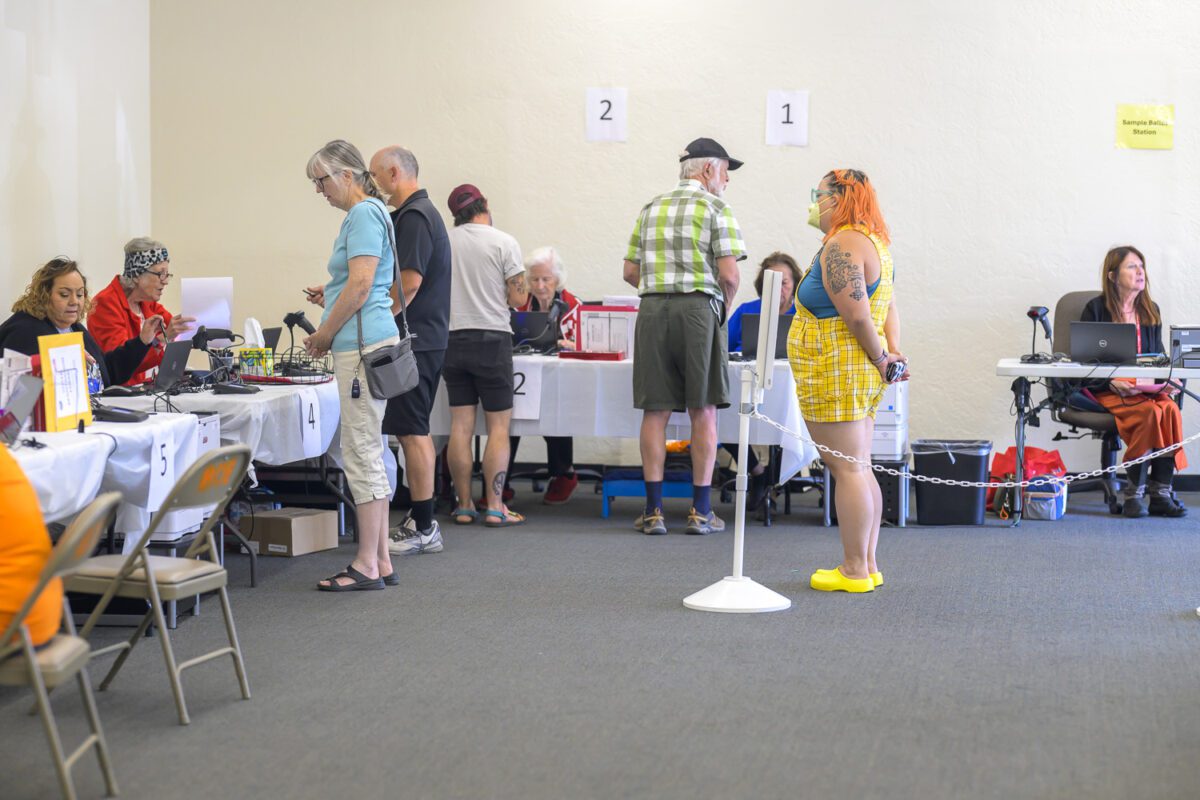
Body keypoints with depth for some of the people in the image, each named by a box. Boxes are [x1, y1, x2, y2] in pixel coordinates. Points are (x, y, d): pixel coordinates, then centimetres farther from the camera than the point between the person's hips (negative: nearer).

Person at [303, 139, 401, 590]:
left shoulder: (364, 214, -11)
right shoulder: (364, 213, 20)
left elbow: (360, 285, -19)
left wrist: (324, 335, -11)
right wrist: (331, 299, 13)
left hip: (363, 344, -11)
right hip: (363, 344, 11)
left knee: (362, 455, -8)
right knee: (369, 454, 12)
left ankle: (367, 566, -4)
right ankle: (380, 562, 15)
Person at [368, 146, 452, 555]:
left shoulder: (413, 217, -14)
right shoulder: (422, 212, 18)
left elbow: (409, 281, -23)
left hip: (414, 340, -11)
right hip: (425, 338, 11)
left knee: (411, 431, -8)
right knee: (416, 430, 13)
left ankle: (423, 529, -5)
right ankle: (421, 522, 18)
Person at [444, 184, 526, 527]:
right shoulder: (504, 242, -5)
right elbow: (518, 298, -7)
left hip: (452, 339, 4)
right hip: (492, 339, -3)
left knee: (460, 426, 6)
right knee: (499, 426, 1)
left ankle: (464, 505, 8)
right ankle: (494, 507, -3)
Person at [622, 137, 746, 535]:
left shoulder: (651, 209, 16)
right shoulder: (715, 208, -1)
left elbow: (630, 271, 13)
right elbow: (728, 274, -9)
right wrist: (724, 306, 8)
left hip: (652, 309, 4)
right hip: (698, 309, -4)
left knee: (655, 412, 4)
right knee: (703, 413, 3)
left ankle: (653, 510, 3)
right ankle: (701, 511, 4)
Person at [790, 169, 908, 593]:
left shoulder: (841, 246, -16)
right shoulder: (872, 242, 17)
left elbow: (857, 315, -21)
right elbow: (888, 307, 15)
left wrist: (879, 357, -9)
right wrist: (892, 351, 3)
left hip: (836, 373, -10)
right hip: (860, 372, 10)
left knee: (847, 469, -6)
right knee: (859, 469, 13)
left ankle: (854, 570, -3)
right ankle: (867, 565, 17)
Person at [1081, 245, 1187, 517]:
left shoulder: (1151, 311, 17)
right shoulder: (1096, 309, 1)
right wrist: (1113, 381, -20)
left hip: (1147, 389, 5)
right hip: (1106, 390, -4)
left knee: (1171, 409, -29)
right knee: (1150, 412, -33)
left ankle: (1161, 491, -27)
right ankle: (1133, 492, -25)